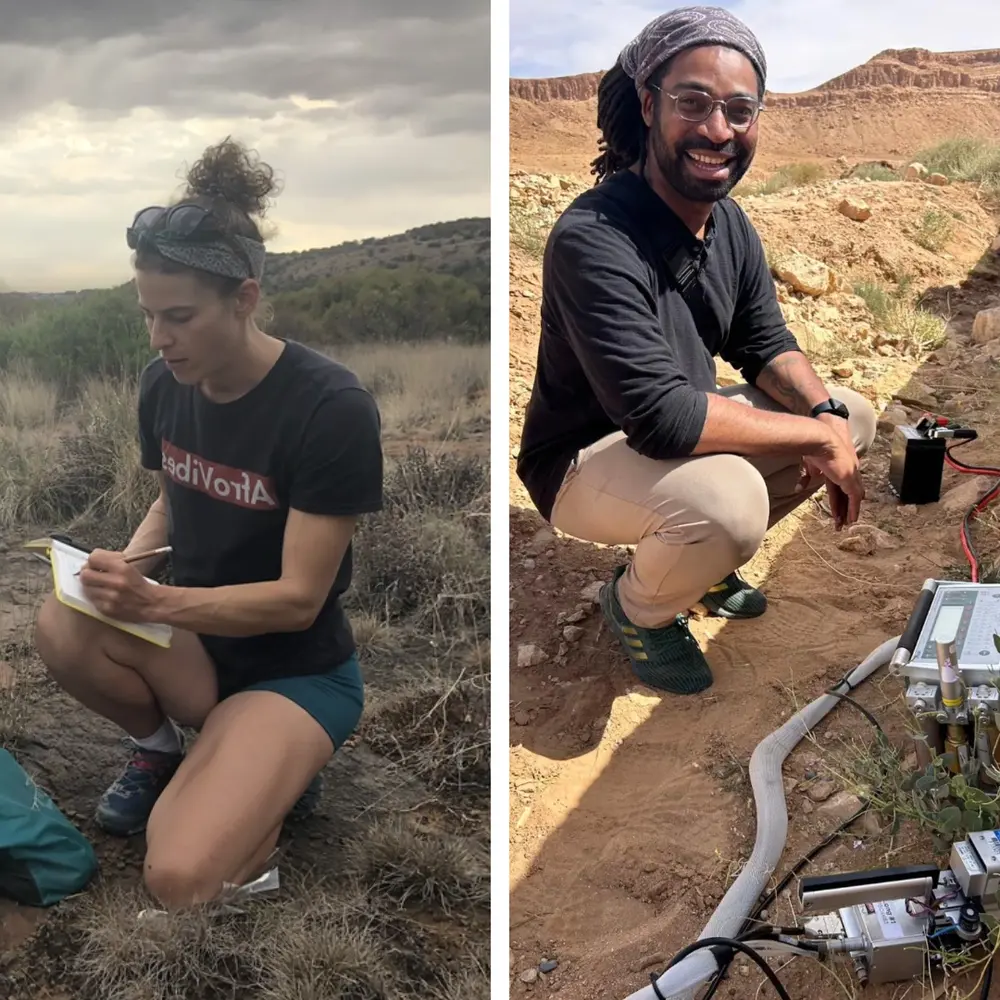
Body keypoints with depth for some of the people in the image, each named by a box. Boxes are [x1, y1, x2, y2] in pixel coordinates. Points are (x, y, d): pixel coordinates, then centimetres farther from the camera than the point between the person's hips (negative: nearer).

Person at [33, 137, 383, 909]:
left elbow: (298, 598, -22)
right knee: (62, 626, -27)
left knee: (180, 879, -24)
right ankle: (160, 748, 4)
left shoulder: (332, 407, -24)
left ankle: (278, 769, 8)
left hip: (298, 669, -6)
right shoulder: (164, 385, -5)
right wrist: (129, 565, -9)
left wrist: (154, 603, -33)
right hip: (199, 633, 6)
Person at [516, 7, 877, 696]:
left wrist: (828, 417, -14)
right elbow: (663, 416, -35)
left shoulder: (730, 222, -2)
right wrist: (816, 435, -27)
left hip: (683, 427, 9)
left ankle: (703, 561, 17)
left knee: (855, 415, 6)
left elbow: (767, 347, 6)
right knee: (729, 499, -36)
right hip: (583, 460, -9)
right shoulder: (594, 242, -30)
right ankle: (638, 606, -1)